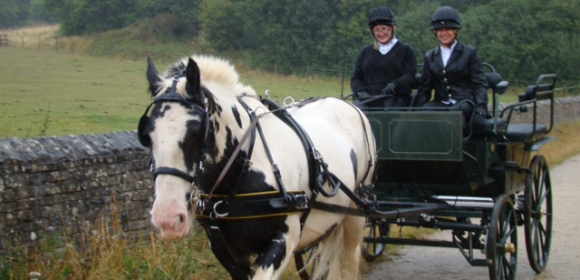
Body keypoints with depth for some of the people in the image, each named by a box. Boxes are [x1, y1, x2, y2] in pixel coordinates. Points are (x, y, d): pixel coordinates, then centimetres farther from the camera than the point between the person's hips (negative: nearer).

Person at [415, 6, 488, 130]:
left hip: (465, 102, -2)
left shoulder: (470, 53, 9)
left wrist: (480, 109, -13)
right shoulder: (429, 57, 18)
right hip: (441, 103, 3)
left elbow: (480, 85, 3)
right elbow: (425, 88, 15)